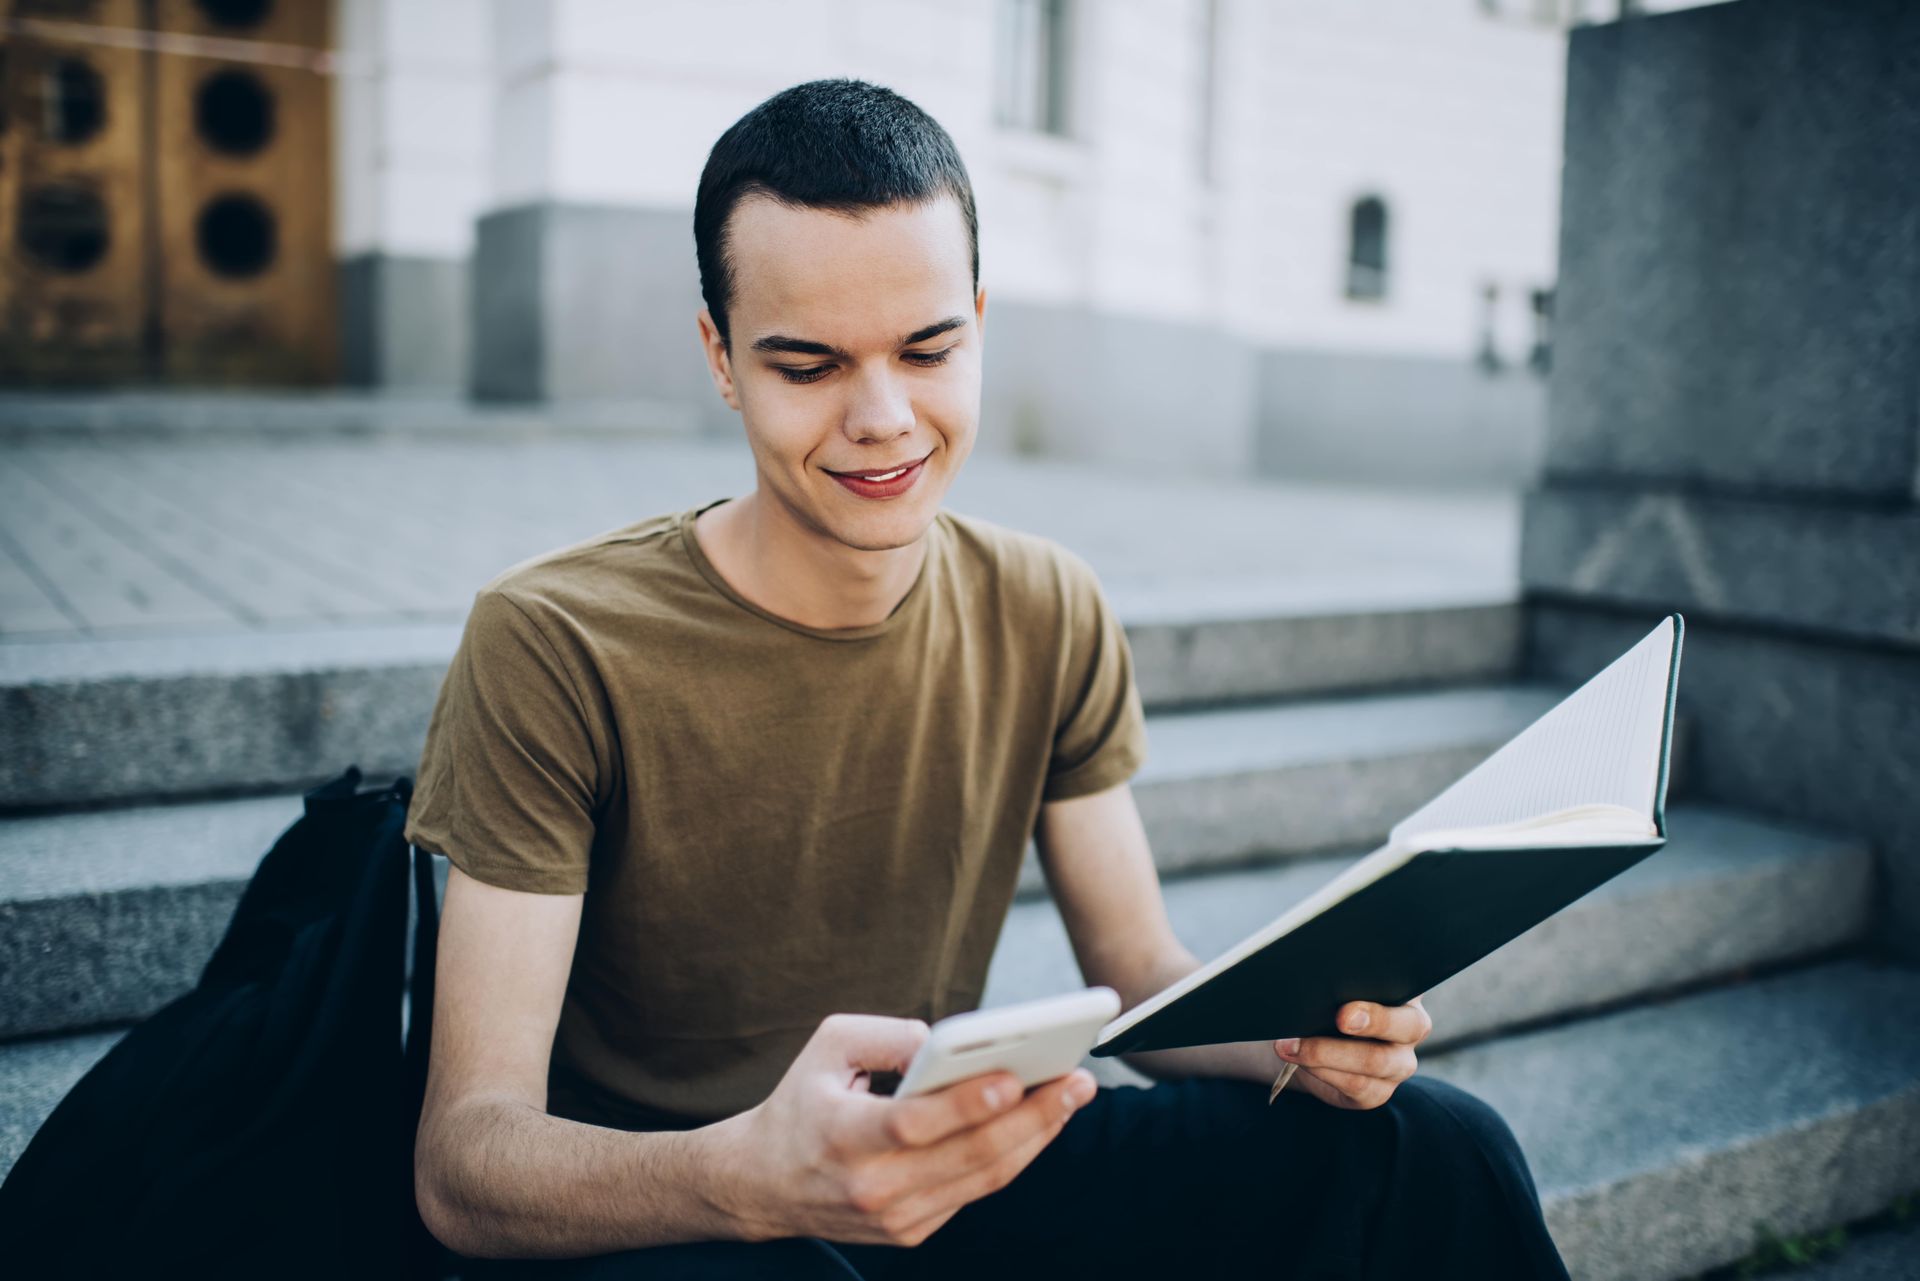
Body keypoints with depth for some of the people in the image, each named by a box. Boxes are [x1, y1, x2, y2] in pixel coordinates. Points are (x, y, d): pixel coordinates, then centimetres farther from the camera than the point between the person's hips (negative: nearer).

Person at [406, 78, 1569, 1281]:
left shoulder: (1051, 619, -2)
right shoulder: (555, 649, -19)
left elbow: (1145, 975, 3)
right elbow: (463, 1162, -22)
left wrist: (1298, 1030, -20)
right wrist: (751, 1175, -43)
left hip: (948, 1159, 4)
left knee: (1433, 1148, -12)